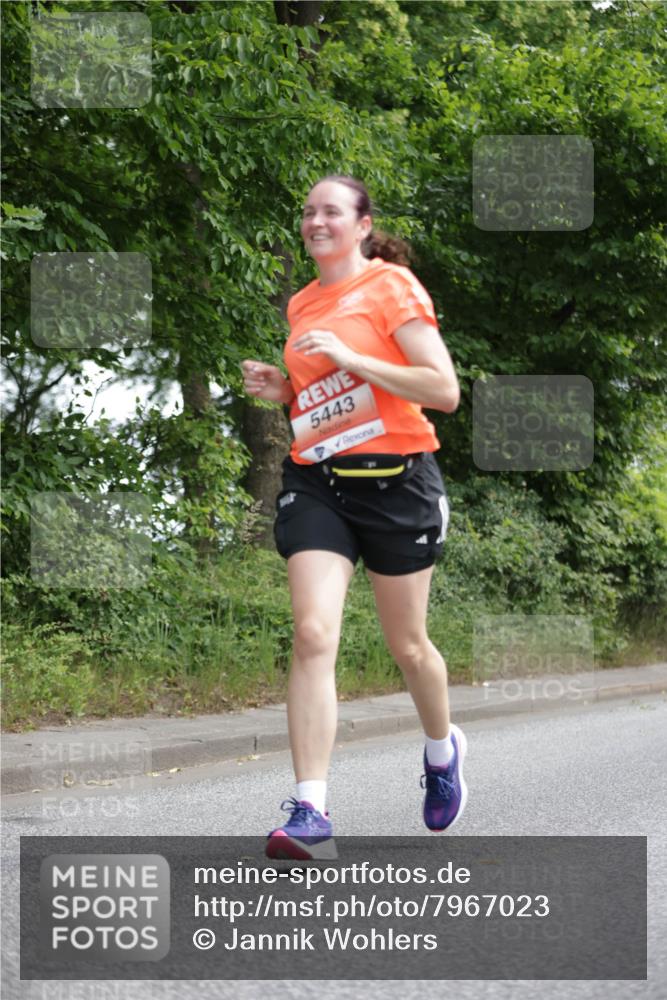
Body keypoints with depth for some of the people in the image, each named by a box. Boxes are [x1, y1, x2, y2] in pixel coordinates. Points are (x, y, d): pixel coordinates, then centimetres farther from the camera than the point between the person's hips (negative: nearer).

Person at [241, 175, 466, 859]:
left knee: (406, 645, 9)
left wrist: (350, 359, -19)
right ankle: (310, 812, -17)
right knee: (313, 634, -14)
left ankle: (442, 750, 41)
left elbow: (444, 391, -13)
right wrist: (279, 389, 6)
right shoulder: (301, 306, 14)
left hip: (396, 480, -4)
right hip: (315, 481, 4)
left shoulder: (391, 285, -5)